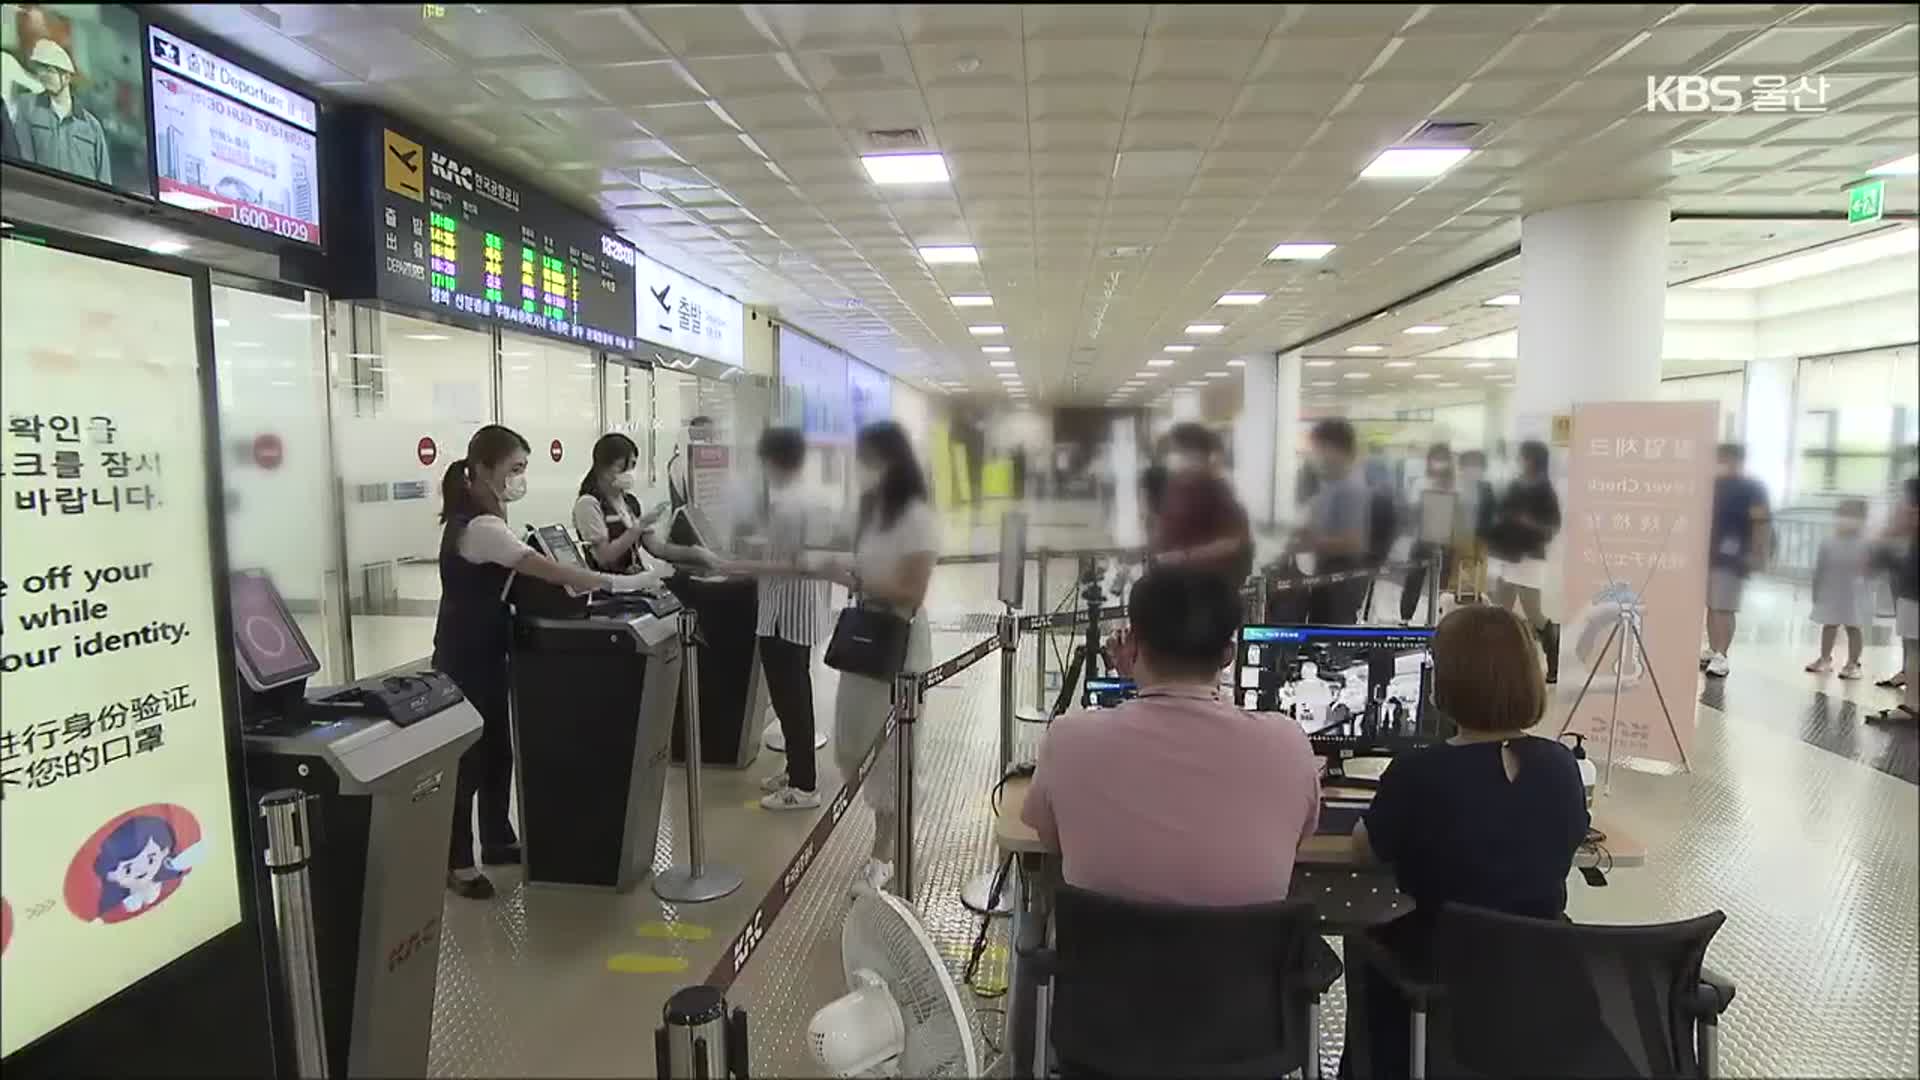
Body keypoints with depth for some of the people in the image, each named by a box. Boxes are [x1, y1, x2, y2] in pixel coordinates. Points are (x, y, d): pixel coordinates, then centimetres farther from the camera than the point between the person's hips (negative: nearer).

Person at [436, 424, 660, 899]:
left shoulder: (475, 518, 8)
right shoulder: (480, 527, -25)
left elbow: (511, 575, 11)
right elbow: (549, 570, -30)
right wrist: (620, 582, -29)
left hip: (481, 652, 10)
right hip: (466, 657, -10)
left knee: (496, 749, 17)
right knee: (469, 755, 1)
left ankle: (497, 841, 31)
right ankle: (456, 863, 14)